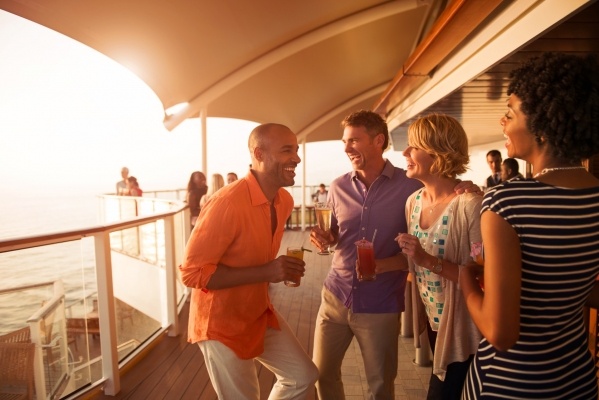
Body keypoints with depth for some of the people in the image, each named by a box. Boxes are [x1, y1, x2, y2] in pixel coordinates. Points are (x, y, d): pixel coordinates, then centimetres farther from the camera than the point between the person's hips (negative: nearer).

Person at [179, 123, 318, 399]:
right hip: (222, 323, -7)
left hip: (260, 313, 7)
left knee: (303, 376, 15)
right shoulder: (227, 203, -29)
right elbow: (192, 272, -27)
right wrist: (265, 272, -32)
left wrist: (278, 271, 2)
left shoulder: (285, 201, -3)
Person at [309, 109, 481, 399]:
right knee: (322, 373, 19)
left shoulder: (410, 187, -11)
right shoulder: (338, 188, 0)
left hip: (380, 306, -3)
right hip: (335, 296, 4)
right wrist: (324, 239, -10)